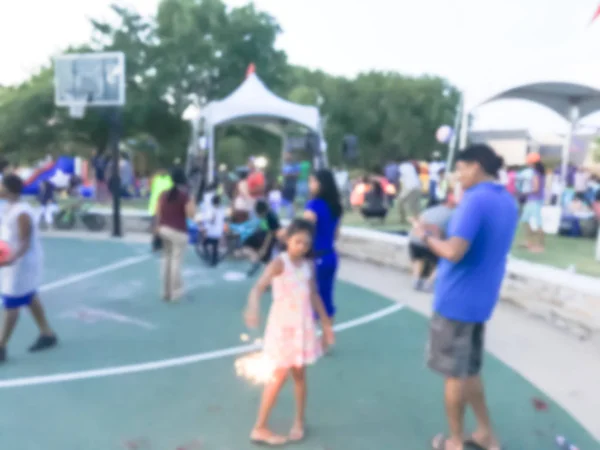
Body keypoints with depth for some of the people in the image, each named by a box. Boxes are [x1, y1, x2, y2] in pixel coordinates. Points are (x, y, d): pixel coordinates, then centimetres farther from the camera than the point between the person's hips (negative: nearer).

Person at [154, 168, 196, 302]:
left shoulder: (164, 194, 5)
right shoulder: (184, 195, -13)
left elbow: (158, 212, 8)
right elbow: (191, 214, -16)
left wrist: (158, 226, 19)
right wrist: (192, 202, -1)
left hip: (164, 229, 6)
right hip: (178, 232, -6)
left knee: (166, 259, 16)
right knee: (176, 261, 0)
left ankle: (166, 291, 23)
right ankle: (175, 292, 5)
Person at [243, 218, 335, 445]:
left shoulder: (308, 266, 2)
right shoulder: (279, 263, -16)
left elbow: (314, 295, 14)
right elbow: (258, 287, -30)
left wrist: (326, 323, 18)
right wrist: (253, 309, -49)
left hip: (303, 325, 5)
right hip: (282, 325, -5)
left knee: (299, 374, 13)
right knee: (280, 375, -1)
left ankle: (299, 422, 31)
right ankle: (260, 428, 14)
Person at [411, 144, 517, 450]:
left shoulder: (475, 200, -20)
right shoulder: (508, 202, 9)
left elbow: (454, 253, -26)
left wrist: (425, 235, -10)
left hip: (457, 299, -8)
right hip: (482, 298, 9)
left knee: (455, 374, 8)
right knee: (469, 370, 23)